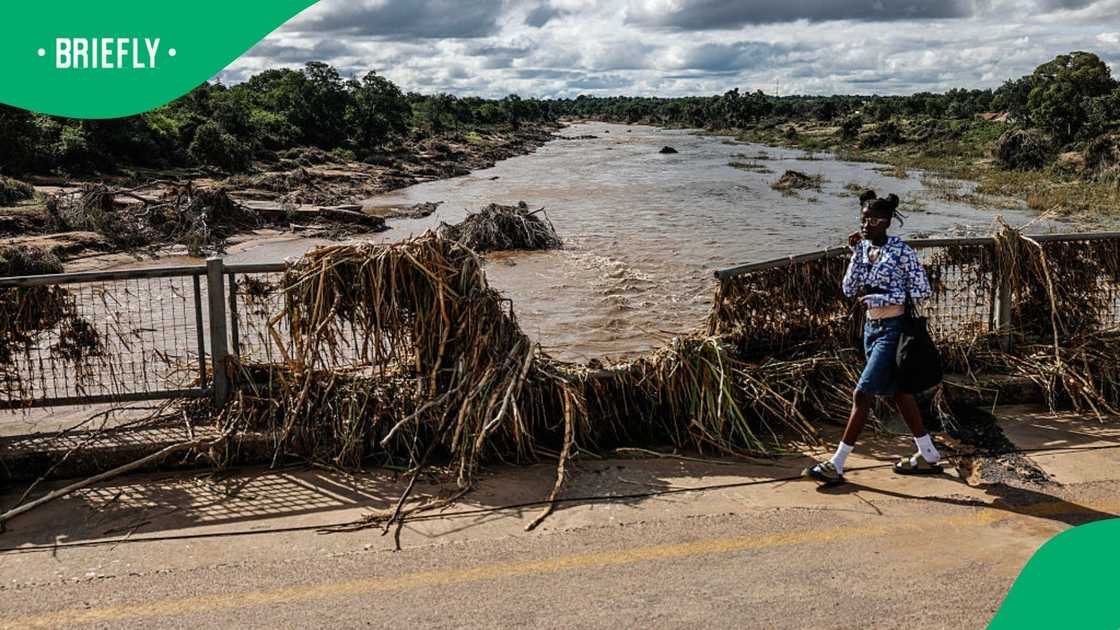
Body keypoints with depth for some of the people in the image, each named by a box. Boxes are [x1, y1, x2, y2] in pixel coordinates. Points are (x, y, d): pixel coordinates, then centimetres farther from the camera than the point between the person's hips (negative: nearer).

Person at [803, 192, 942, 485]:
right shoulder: (863, 248, 5)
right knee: (897, 393, 15)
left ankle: (836, 464, -4)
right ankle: (928, 455, 29)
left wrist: (877, 297, -17)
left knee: (862, 394, -9)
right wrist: (857, 252, -7)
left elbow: (923, 292, -13)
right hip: (872, 327, 8)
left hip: (893, 329, -8)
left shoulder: (901, 251, -14)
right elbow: (849, 290, 0)